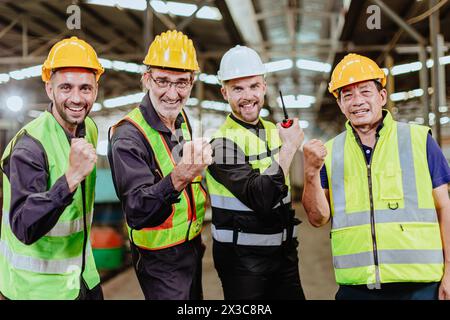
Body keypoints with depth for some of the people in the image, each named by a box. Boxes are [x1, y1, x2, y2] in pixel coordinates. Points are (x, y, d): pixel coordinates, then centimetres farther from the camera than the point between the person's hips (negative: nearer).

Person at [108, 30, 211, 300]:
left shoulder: (181, 118, -1)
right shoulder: (128, 138, -25)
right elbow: (137, 213, -36)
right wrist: (177, 179, -50)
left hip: (193, 244, 8)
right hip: (160, 260, -7)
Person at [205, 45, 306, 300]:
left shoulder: (274, 131, 6)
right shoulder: (222, 143, -16)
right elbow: (261, 198, -26)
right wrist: (289, 147, -20)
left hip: (284, 250, 7)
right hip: (242, 258, -6)